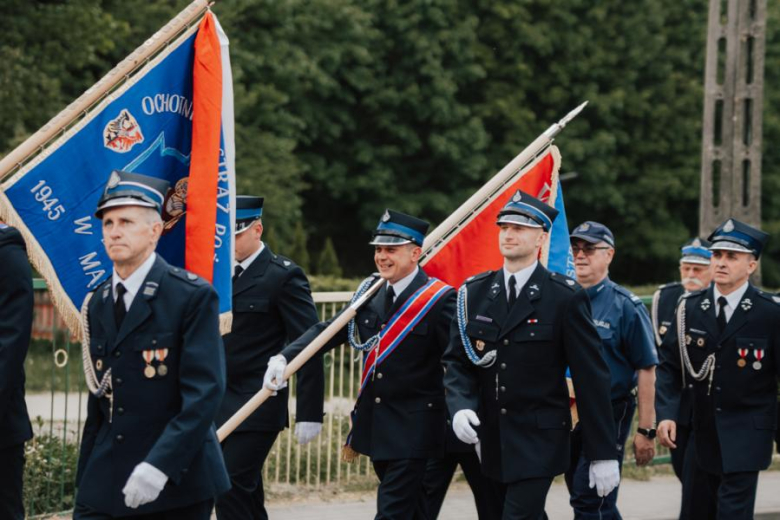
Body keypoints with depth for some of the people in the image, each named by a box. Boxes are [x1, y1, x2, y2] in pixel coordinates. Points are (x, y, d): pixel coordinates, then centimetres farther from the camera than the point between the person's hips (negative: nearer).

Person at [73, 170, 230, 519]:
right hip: (105, 483, 5)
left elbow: (204, 392, -16)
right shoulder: (97, 304, 13)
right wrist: (85, 483, 14)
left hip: (177, 484, -5)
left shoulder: (192, 296, -8)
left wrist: (160, 465, -26)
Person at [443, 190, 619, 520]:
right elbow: (457, 361, 8)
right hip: (490, 440, 5)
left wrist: (603, 454, -8)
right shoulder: (474, 293, 6)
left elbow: (591, 378, -7)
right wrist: (459, 407, -14)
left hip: (539, 440, -5)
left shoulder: (565, 297, -8)